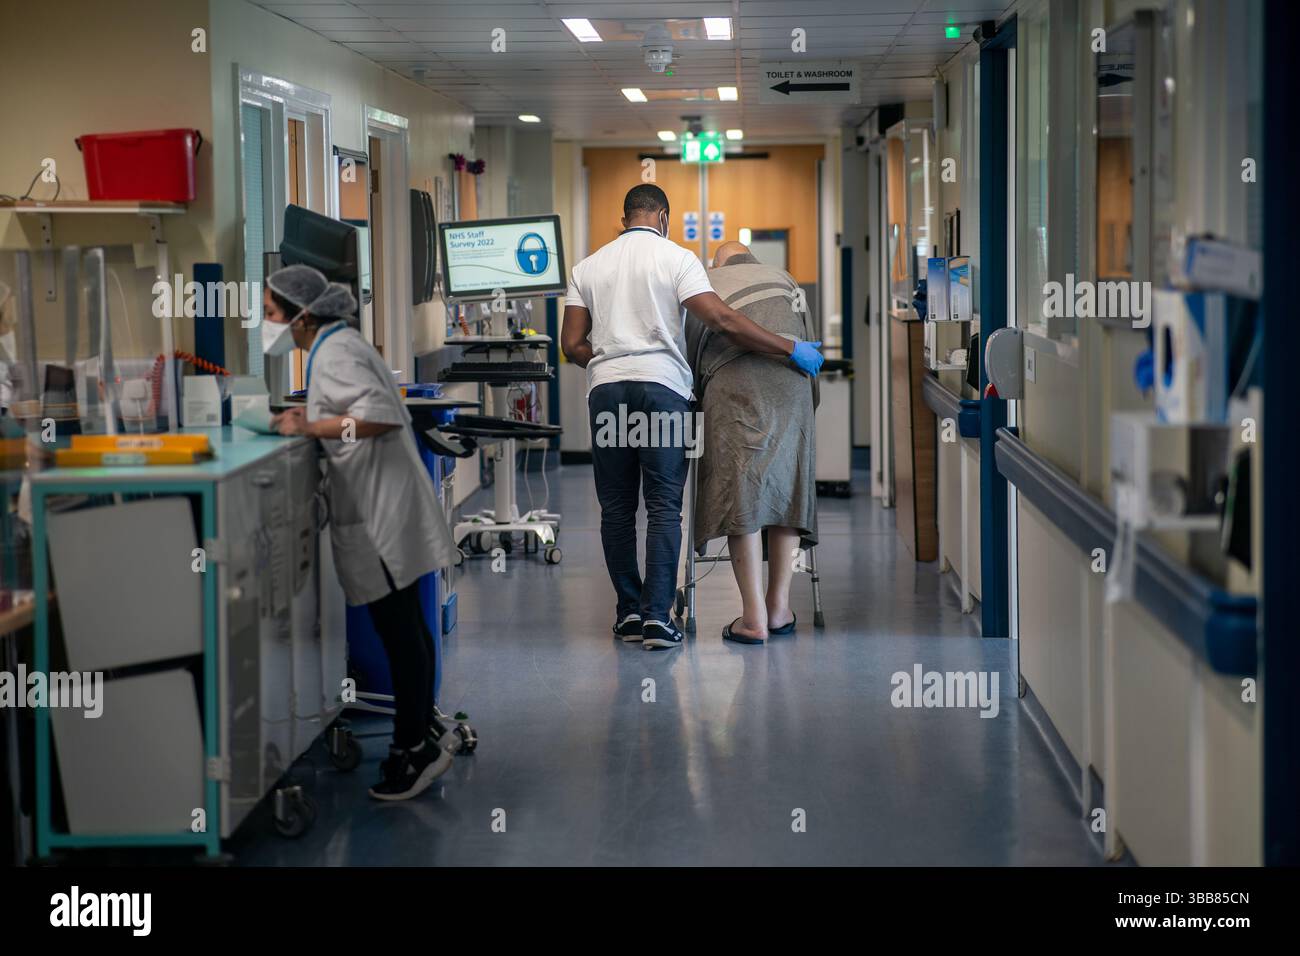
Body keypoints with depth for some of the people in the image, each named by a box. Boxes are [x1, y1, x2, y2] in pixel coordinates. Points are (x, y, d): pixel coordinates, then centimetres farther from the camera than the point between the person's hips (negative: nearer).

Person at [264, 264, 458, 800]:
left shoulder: (333, 354, -15)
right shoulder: (337, 345, 15)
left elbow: (380, 413, -27)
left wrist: (312, 427, -20)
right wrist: (309, 421, 10)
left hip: (381, 516, -10)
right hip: (380, 512, 10)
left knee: (399, 634, -4)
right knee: (405, 630, 16)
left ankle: (415, 747, 1)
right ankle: (421, 736, 25)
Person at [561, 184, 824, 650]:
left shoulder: (588, 266, 12)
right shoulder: (676, 258, 0)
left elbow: (572, 344, 9)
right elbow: (722, 320, -11)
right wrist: (791, 349, -6)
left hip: (606, 388, 3)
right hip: (662, 387, -3)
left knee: (617, 507, 10)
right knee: (664, 506, -2)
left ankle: (629, 612, 11)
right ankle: (657, 616, -9)